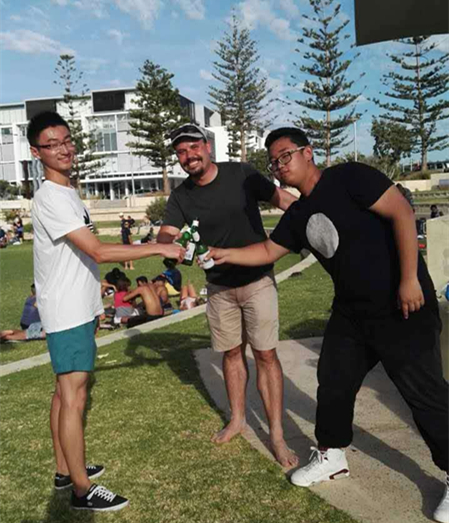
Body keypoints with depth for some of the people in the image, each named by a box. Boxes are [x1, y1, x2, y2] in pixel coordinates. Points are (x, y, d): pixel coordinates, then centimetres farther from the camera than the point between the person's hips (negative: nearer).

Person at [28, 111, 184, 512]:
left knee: (66, 392, 16)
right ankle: (82, 490, 9)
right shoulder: (51, 198, -19)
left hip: (77, 310, 10)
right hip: (68, 314, -10)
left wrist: (119, 252, 16)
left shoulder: (65, 193, 13)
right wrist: (158, 248, -23)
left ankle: (65, 471, 30)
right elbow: (98, 252, -26)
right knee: (74, 397, -2)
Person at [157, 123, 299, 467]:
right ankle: (238, 419, 32)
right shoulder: (181, 196, -1)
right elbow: (164, 235, -11)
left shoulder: (240, 174, -10)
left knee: (266, 354, -4)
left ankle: (277, 435, 5)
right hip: (219, 286, 4)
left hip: (257, 280, -3)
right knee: (232, 352, 14)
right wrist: (174, 240, -35)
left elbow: (282, 198, -4)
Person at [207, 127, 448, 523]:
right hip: (352, 312, 8)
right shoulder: (298, 215, 7)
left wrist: (409, 279, -22)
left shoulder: (349, 177, -15)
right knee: (333, 383, 14)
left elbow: (402, 213, -20)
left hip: (403, 308, -8)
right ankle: (332, 457, 36)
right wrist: (223, 254, 2)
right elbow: (267, 251, 16)